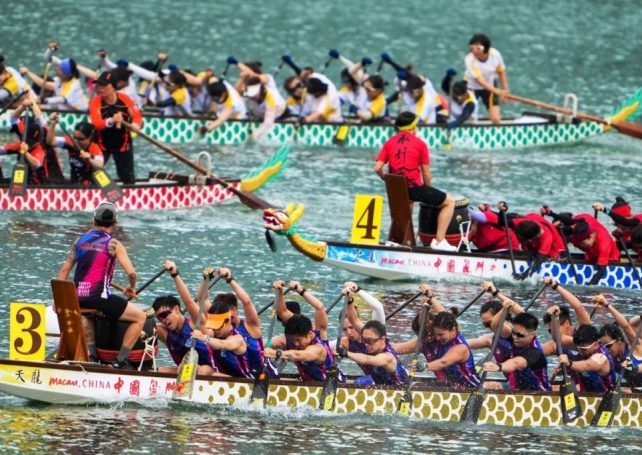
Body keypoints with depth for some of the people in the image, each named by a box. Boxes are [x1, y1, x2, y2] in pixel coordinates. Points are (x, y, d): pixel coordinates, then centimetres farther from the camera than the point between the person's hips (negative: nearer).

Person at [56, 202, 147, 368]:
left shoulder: (80, 240, 12)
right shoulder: (114, 245, -3)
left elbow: (64, 269, 12)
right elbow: (131, 274, -10)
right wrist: (131, 288, 12)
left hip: (77, 298, 6)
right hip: (98, 297, -6)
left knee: (91, 312, 42)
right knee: (140, 317, 4)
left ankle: (92, 353, 33)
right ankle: (120, 361, -2)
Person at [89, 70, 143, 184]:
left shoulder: (124, 99, -12)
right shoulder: (96, 102, -18)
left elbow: (137, 115, -10)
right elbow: (96, 123, -30)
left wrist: (135, 125, -35)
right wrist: (111, 121, -50)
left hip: (123, 143, 1)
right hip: (101, 143, -1)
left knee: (128, 178, 11)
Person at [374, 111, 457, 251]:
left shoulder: (389, 143, 9)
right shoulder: (420, 144, 0)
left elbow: (378, 168, 0)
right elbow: (426, 175, -2)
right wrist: (428, 191, 17)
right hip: (415, 186, -5)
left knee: (409, 200, 42)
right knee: (449, 202, 9)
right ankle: (439, 241, -2)